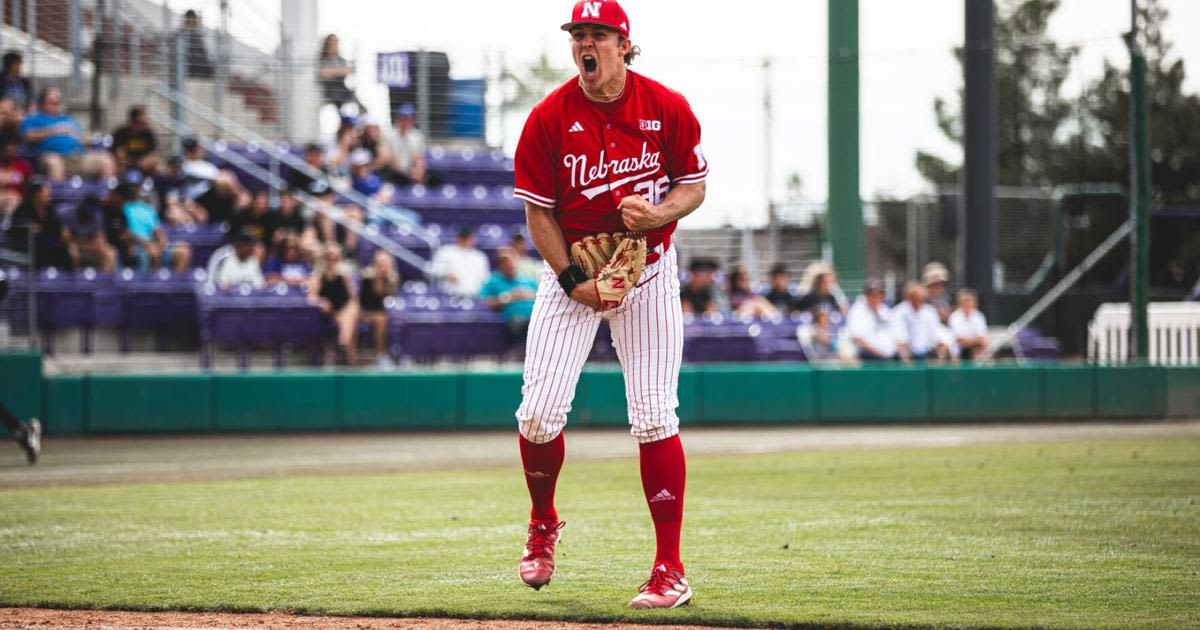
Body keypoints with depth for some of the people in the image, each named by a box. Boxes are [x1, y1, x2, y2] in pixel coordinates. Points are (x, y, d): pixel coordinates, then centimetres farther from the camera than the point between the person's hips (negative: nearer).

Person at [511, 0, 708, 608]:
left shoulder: (668, 108, -8)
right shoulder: (549, 118, -8)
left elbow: (694, 186, 1)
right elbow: (538, 212, -4)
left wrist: (656, 213, -21)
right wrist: (573, 281, -15)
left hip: (648, 272, -1)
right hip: (571, 269, 1)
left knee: (654, 419, -6)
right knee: (539, 414, -6)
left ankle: (670, 569, -1)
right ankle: (543, 525, 23)